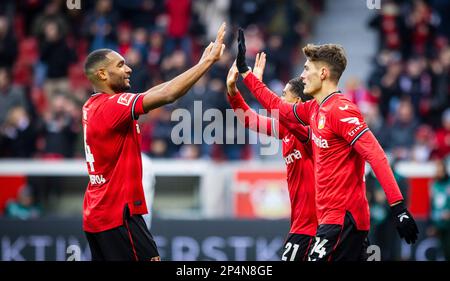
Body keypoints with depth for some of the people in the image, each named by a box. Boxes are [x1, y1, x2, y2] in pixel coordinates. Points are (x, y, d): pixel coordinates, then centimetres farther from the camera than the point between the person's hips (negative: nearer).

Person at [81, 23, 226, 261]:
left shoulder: (93, 106, 11)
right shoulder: (112, 105, -16)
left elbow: (151, 94, 16)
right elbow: (166, 95, -23)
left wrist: (201, 63, 15)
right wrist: (208, 60, -16)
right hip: (119, 214, -9)